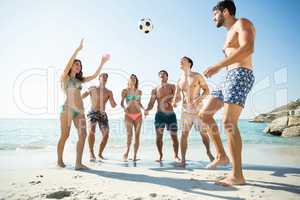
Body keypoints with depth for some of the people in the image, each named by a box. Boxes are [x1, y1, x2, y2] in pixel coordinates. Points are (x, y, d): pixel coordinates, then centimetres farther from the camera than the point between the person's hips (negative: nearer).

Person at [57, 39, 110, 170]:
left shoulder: (79, 80, 21)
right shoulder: (65, 77, 6)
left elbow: (94, 76, 17)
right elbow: (69, 63, -10)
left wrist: (102, 63, 12)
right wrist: (78, 50, -15)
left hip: (79, 110, 5)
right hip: (67, 108, -5)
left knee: (83, 135, -7)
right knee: (64, 135, 0)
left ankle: (78, 163, -4)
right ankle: (59, 160, 17)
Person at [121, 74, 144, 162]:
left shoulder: (139, 92, 12)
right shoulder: (125, 90, 4)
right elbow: (122, 102, 1)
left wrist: (144, 109, 5)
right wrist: (124, 107, -19)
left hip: (138, 115, 3)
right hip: (128, 115, -3)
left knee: (137, 135, 0)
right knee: (129, 134, -19)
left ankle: (135, 156, 7)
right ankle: (127, 151, -2)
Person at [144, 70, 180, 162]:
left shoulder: (172, 87, 7)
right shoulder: (155, 90, 7)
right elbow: (151, 104, 1)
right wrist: (147, 110, -19)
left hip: (171, 114, 0)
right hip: (160, 115, 0)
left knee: (174, 136, -1)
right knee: (159, 136, -4)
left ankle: (176, 156, 13)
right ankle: (160, 155, 12)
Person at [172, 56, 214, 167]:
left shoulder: (197, 76, 2)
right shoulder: (179, 81, 10)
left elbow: (207, 90, 1)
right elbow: (176, 97, 10)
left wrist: (199, 98, -18)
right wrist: (174, 102, -14)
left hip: (198, 109, -2)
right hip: (185, 110, 2)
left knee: (204, 133, 0)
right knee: (184, 134, -4)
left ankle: (208, 152, 25)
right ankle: (183, 159, -1)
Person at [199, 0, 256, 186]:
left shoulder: (242, 23, 0)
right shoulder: (231, 33, 28)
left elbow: (248, 48, -20)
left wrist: (218, 65, -24)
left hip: (240, 76, -10)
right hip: (230, 78, 10)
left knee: (229, 122, -18)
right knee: (205, 114, 5)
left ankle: (237, 175, -12)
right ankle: (221, 155, 10)